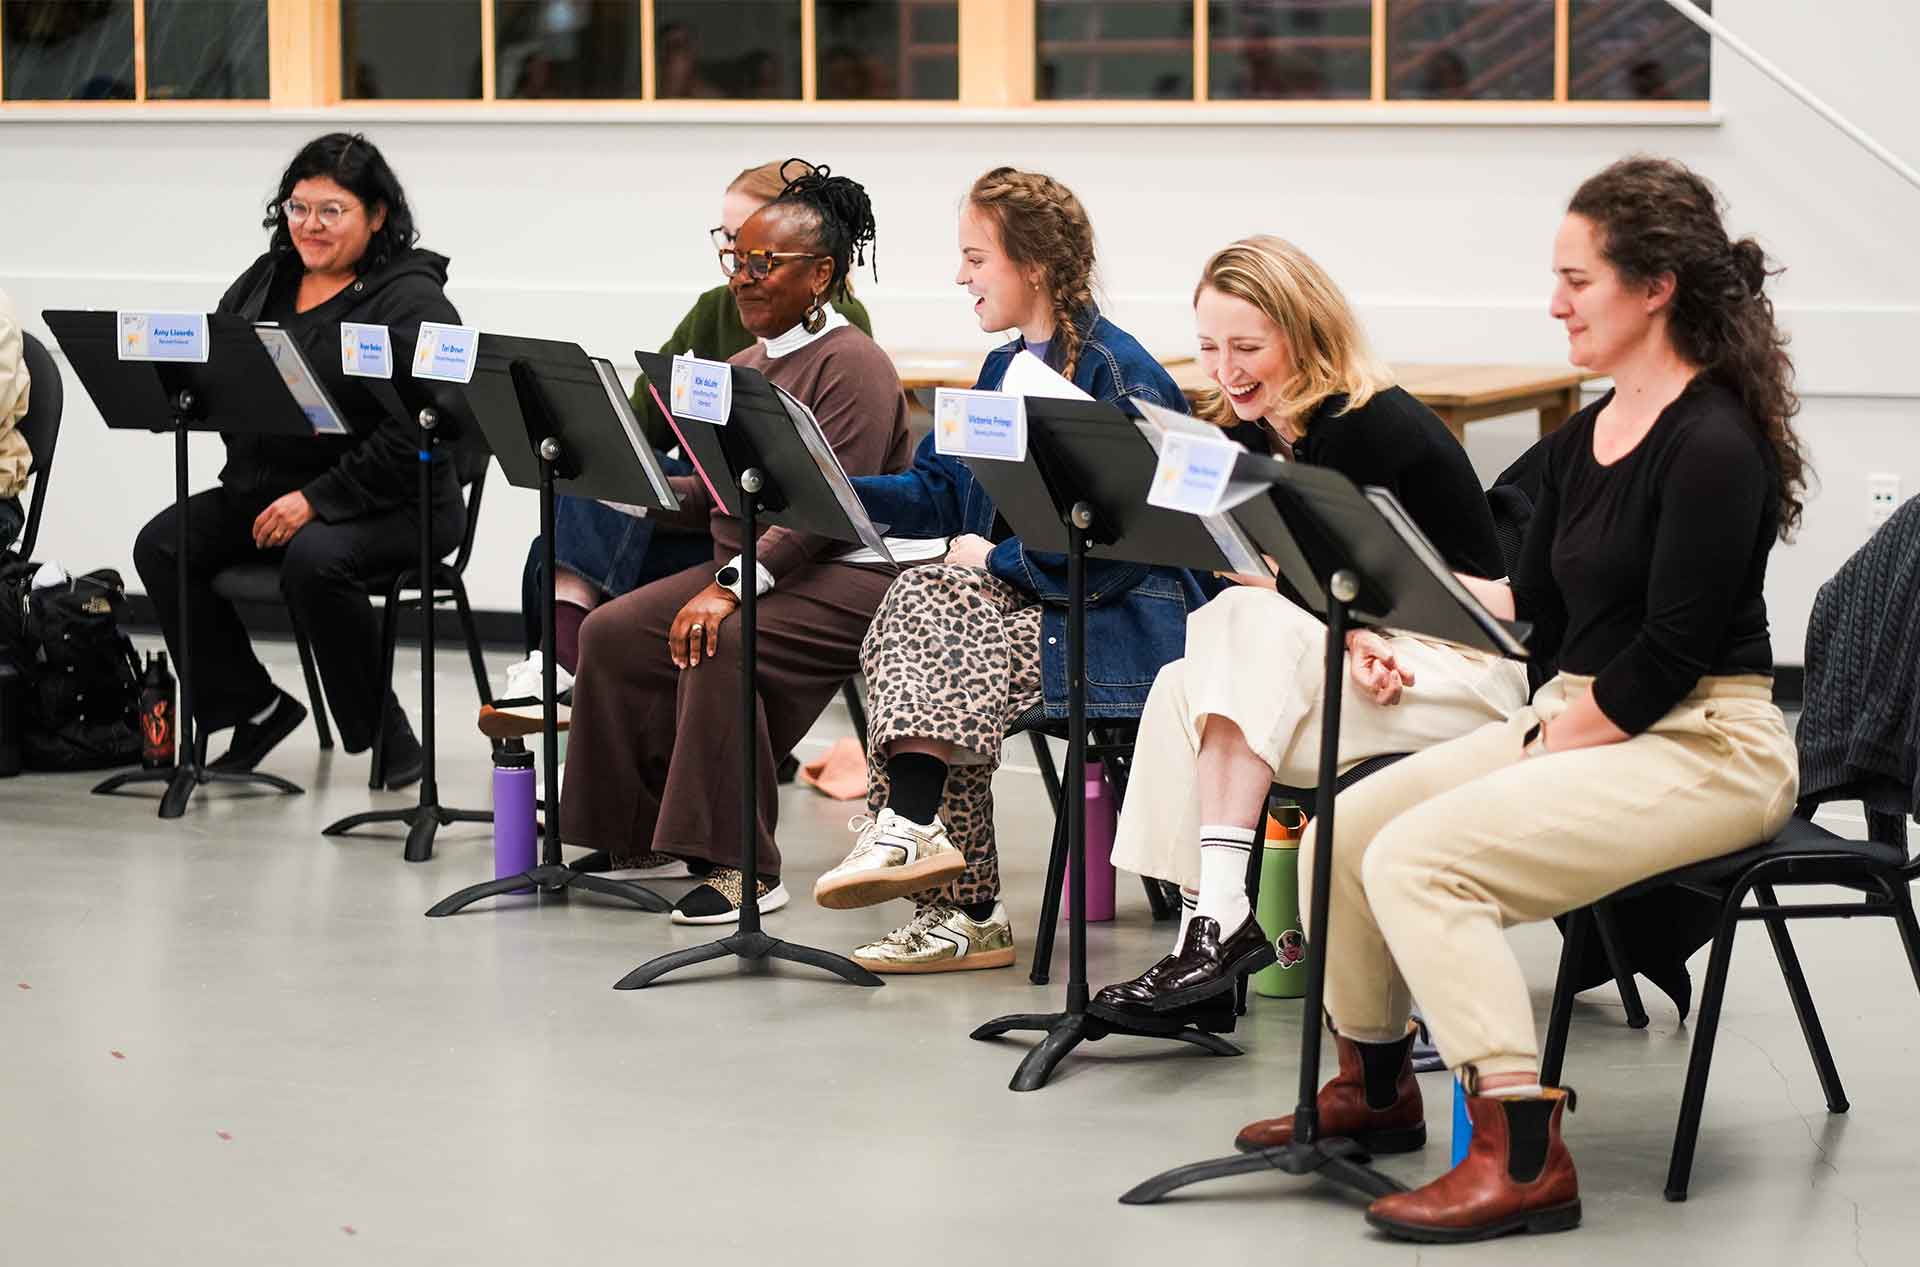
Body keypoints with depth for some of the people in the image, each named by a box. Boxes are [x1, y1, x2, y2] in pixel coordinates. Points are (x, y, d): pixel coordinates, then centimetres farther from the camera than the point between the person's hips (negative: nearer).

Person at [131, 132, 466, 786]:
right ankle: (254, 707, 1)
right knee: (161, 545, -12)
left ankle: (382, 732, -16)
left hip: (388, 504, -7)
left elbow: (412, 433, -19)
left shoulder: (411, 301, -9)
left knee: (314, 559, -36)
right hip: (264, 488, 7)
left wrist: (317, 499, -23)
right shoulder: (265, 282, 14)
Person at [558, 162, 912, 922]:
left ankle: (744, 869, -23)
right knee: (611, 633, -7)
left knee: (718, 647, -32)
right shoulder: (746, 367, 17)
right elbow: (711, 496, 17)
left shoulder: (853, 366, -12)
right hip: (744, 568, 9)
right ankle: (646, 841, 3)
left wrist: (734, 585, -30)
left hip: (841, 578, -9)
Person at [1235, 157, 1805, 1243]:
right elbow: (1535, 610, 17)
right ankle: (1374, 1089, 22)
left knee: (1421, 857, -25)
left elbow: (1669, 654, -20)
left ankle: (1523, 1157, -23)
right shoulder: (1586, 440, 12)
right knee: (1346, 827, 0)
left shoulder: (1713, 443, -16)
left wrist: (1543, 755, -14)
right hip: (1581, 721, 9)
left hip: (1704, 747, -9)